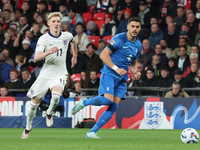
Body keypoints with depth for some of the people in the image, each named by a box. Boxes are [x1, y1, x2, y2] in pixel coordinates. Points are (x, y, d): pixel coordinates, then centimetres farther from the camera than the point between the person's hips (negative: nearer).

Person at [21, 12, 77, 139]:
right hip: (45, 74, 0)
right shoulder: (43, 39, -10)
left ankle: (49, 113, 4)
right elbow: (36, 57, -22)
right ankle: (28, 127, 27)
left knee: (56, 95, -29)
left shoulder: (67, 36, -1)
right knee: (34, 103, 2)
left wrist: (75, 57, 31)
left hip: (60, 74, 0)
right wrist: (49, 52, -38)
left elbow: (73, 42, 26)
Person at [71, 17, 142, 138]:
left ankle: (92, 132, -2)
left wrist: (135, 72, 3)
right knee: (108, 99, -26)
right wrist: (116, 68, -17)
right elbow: (103, 55, -10)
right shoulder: (119, 39, -10)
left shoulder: (138, 45, 11)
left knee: (114, 107, -6)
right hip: (109, 74, -6)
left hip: (122, 78, 6)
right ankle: (84, 102, 3)